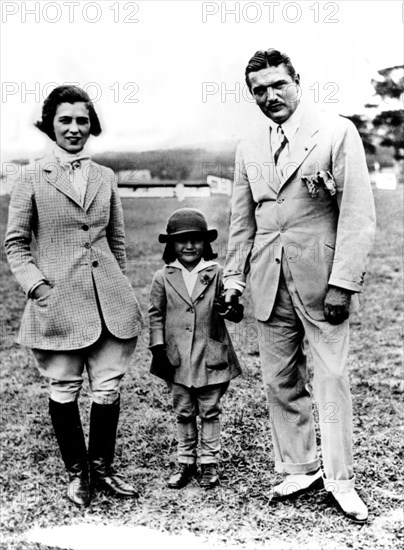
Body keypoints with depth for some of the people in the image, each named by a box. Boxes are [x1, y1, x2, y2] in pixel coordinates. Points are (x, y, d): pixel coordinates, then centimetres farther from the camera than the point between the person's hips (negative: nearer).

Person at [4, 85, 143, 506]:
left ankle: (101, 468, 25)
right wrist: (36, 284, -9)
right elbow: (15, 242, 2)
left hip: (108, 300, 3)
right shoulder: (33, 178, 0)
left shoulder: (105, 178, 10)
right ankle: (76, 472, 27)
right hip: (57, 301, -3)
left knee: (108, 387, 6)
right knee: (64, 389, 8)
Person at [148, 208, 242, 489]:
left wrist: (229, 308, -25)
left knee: (210, 412, 10)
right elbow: (156, 315, 6)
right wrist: (158, 349, -2)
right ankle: (186, 462, 27)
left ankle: (210, 463, 24)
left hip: (211, 357, -1)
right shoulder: (163, 278, 1)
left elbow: (237, 314, -2)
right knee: (184, 413, 13)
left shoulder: (217, 273, -2)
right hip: (178, 359, 1)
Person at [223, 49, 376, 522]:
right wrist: (234, 277, 8)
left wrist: (342, 283, -14)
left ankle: (340, 480, 15)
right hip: (269, 284, 5)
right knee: (280, 382, 9)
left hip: (322, 281, -4)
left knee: (331, 380, 0)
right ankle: (298, 469, 23)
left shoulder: (337, 133, -4)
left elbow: (358, 214, -8)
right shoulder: (249, 149, 12)